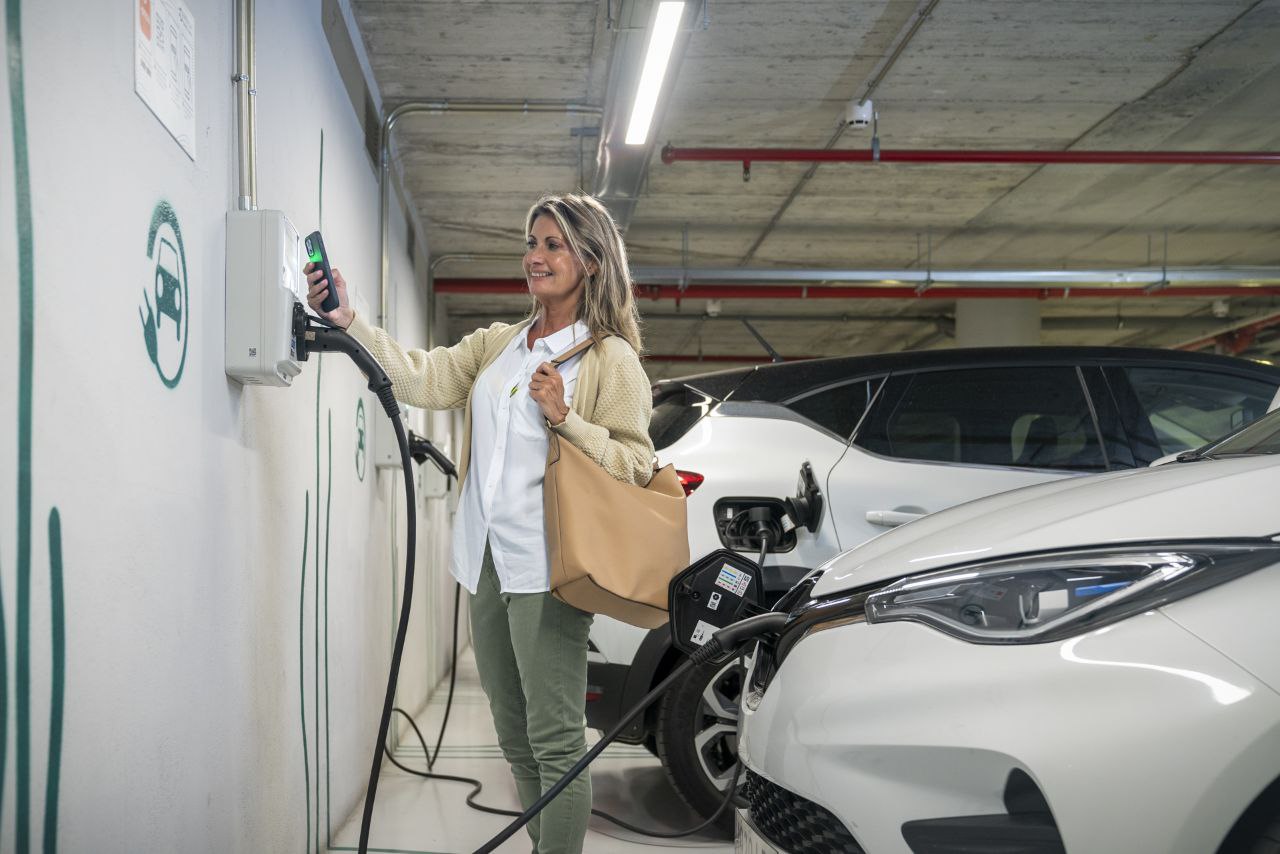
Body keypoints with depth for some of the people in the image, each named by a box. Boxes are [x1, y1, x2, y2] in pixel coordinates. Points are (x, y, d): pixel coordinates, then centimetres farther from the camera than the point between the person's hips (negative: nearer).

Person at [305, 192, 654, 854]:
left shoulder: (610, 358, -2)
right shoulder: (497, 344, 16)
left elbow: (636, 465, -7)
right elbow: (425, 378, 1)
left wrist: (566, 419, -18)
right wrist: (350, 322, -9)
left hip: (545, 567, -7)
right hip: (487, 560, 7)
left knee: (553, 739, -6)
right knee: (514, 736, 15)